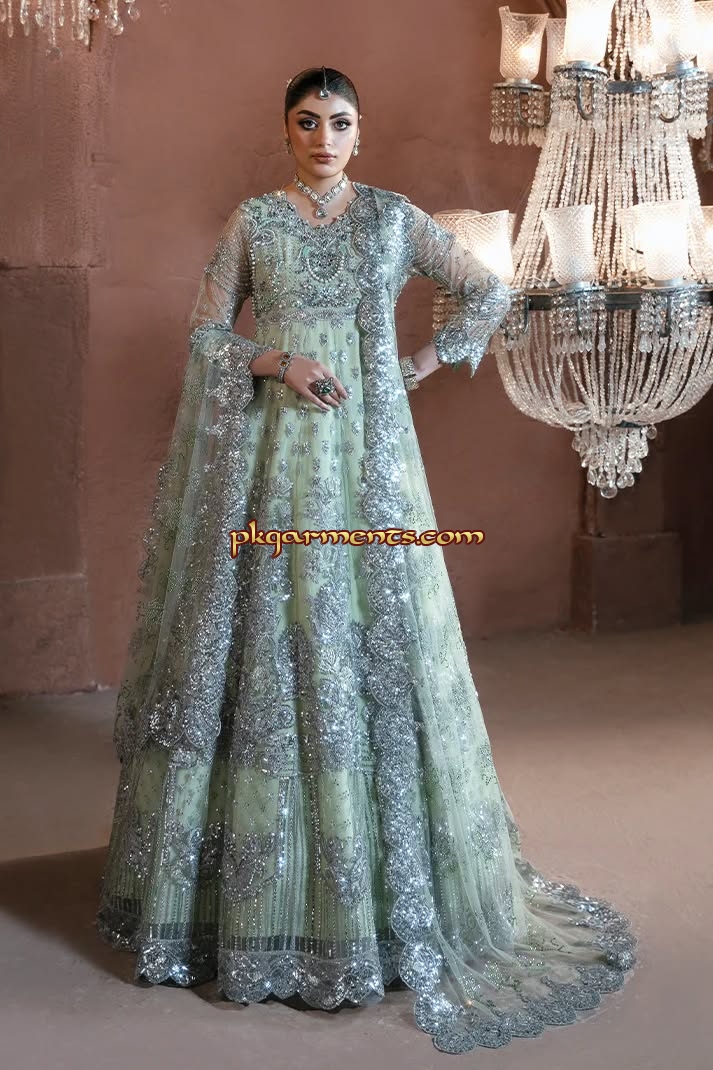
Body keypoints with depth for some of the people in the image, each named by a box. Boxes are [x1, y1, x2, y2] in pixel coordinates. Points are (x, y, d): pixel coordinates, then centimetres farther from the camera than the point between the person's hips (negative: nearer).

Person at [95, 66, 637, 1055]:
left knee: (375, 637, -1)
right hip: (272, 453, 0)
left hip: (370, 450, 1)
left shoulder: (394, 217, 9)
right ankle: (260, 889, 11)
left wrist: (424, 363, 4)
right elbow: (206, 335, 4)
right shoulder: (252, 221, 7)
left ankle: (381, 891, 13)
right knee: (267, 638, -1)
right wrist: (276, 362, -13)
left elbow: (491, 293, 13)